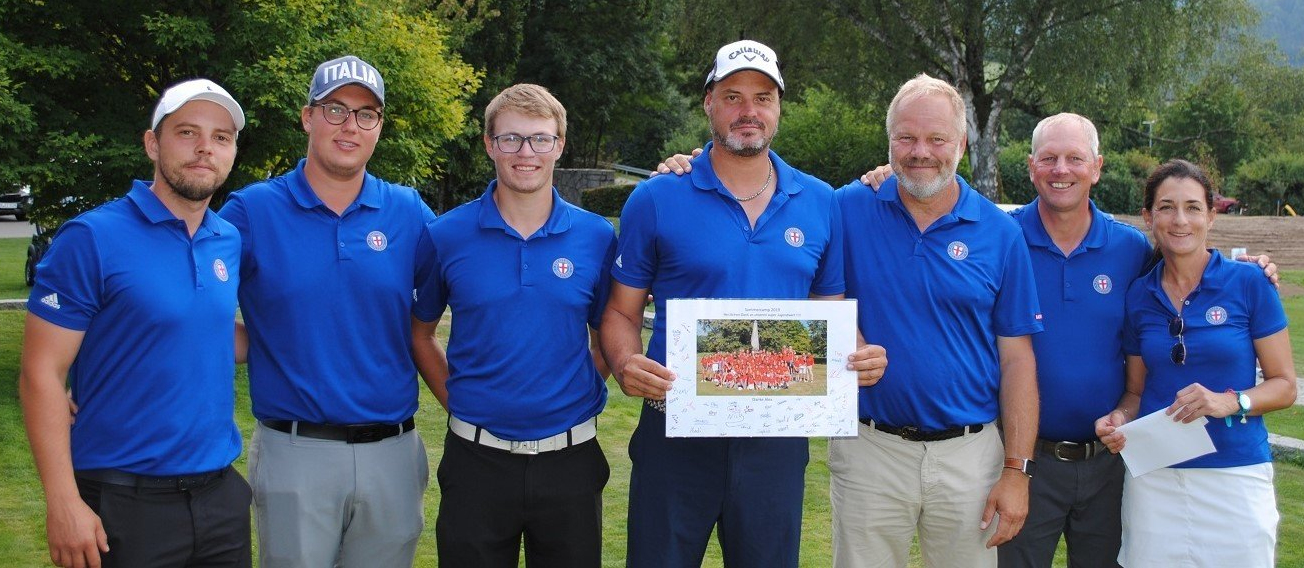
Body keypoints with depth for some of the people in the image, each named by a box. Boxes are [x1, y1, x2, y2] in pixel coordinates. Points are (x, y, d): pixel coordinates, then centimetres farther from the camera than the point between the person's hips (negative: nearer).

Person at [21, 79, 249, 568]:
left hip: (221, 493, 6)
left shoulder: (229, 243, 7)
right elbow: (41, 374, -12)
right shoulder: (92, 239, -10)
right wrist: (63, 503, -16)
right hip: (123, 505, -5)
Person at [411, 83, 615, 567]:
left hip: (569, 459, 1)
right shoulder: (447, 235, -2)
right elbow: (419, 332, 9)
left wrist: (583, 392, 0)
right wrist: (456, 398, 0)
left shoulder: (597, 237, -1)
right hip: (477, 459, 0)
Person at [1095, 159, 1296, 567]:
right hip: (1153, 478, 2)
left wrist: (1230, 402, -18)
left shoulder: (1249, 283, -3)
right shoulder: (1139, 296, 5)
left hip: (1235, 475, -2)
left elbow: (1284, 385, -1)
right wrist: (1119, 419, -8)